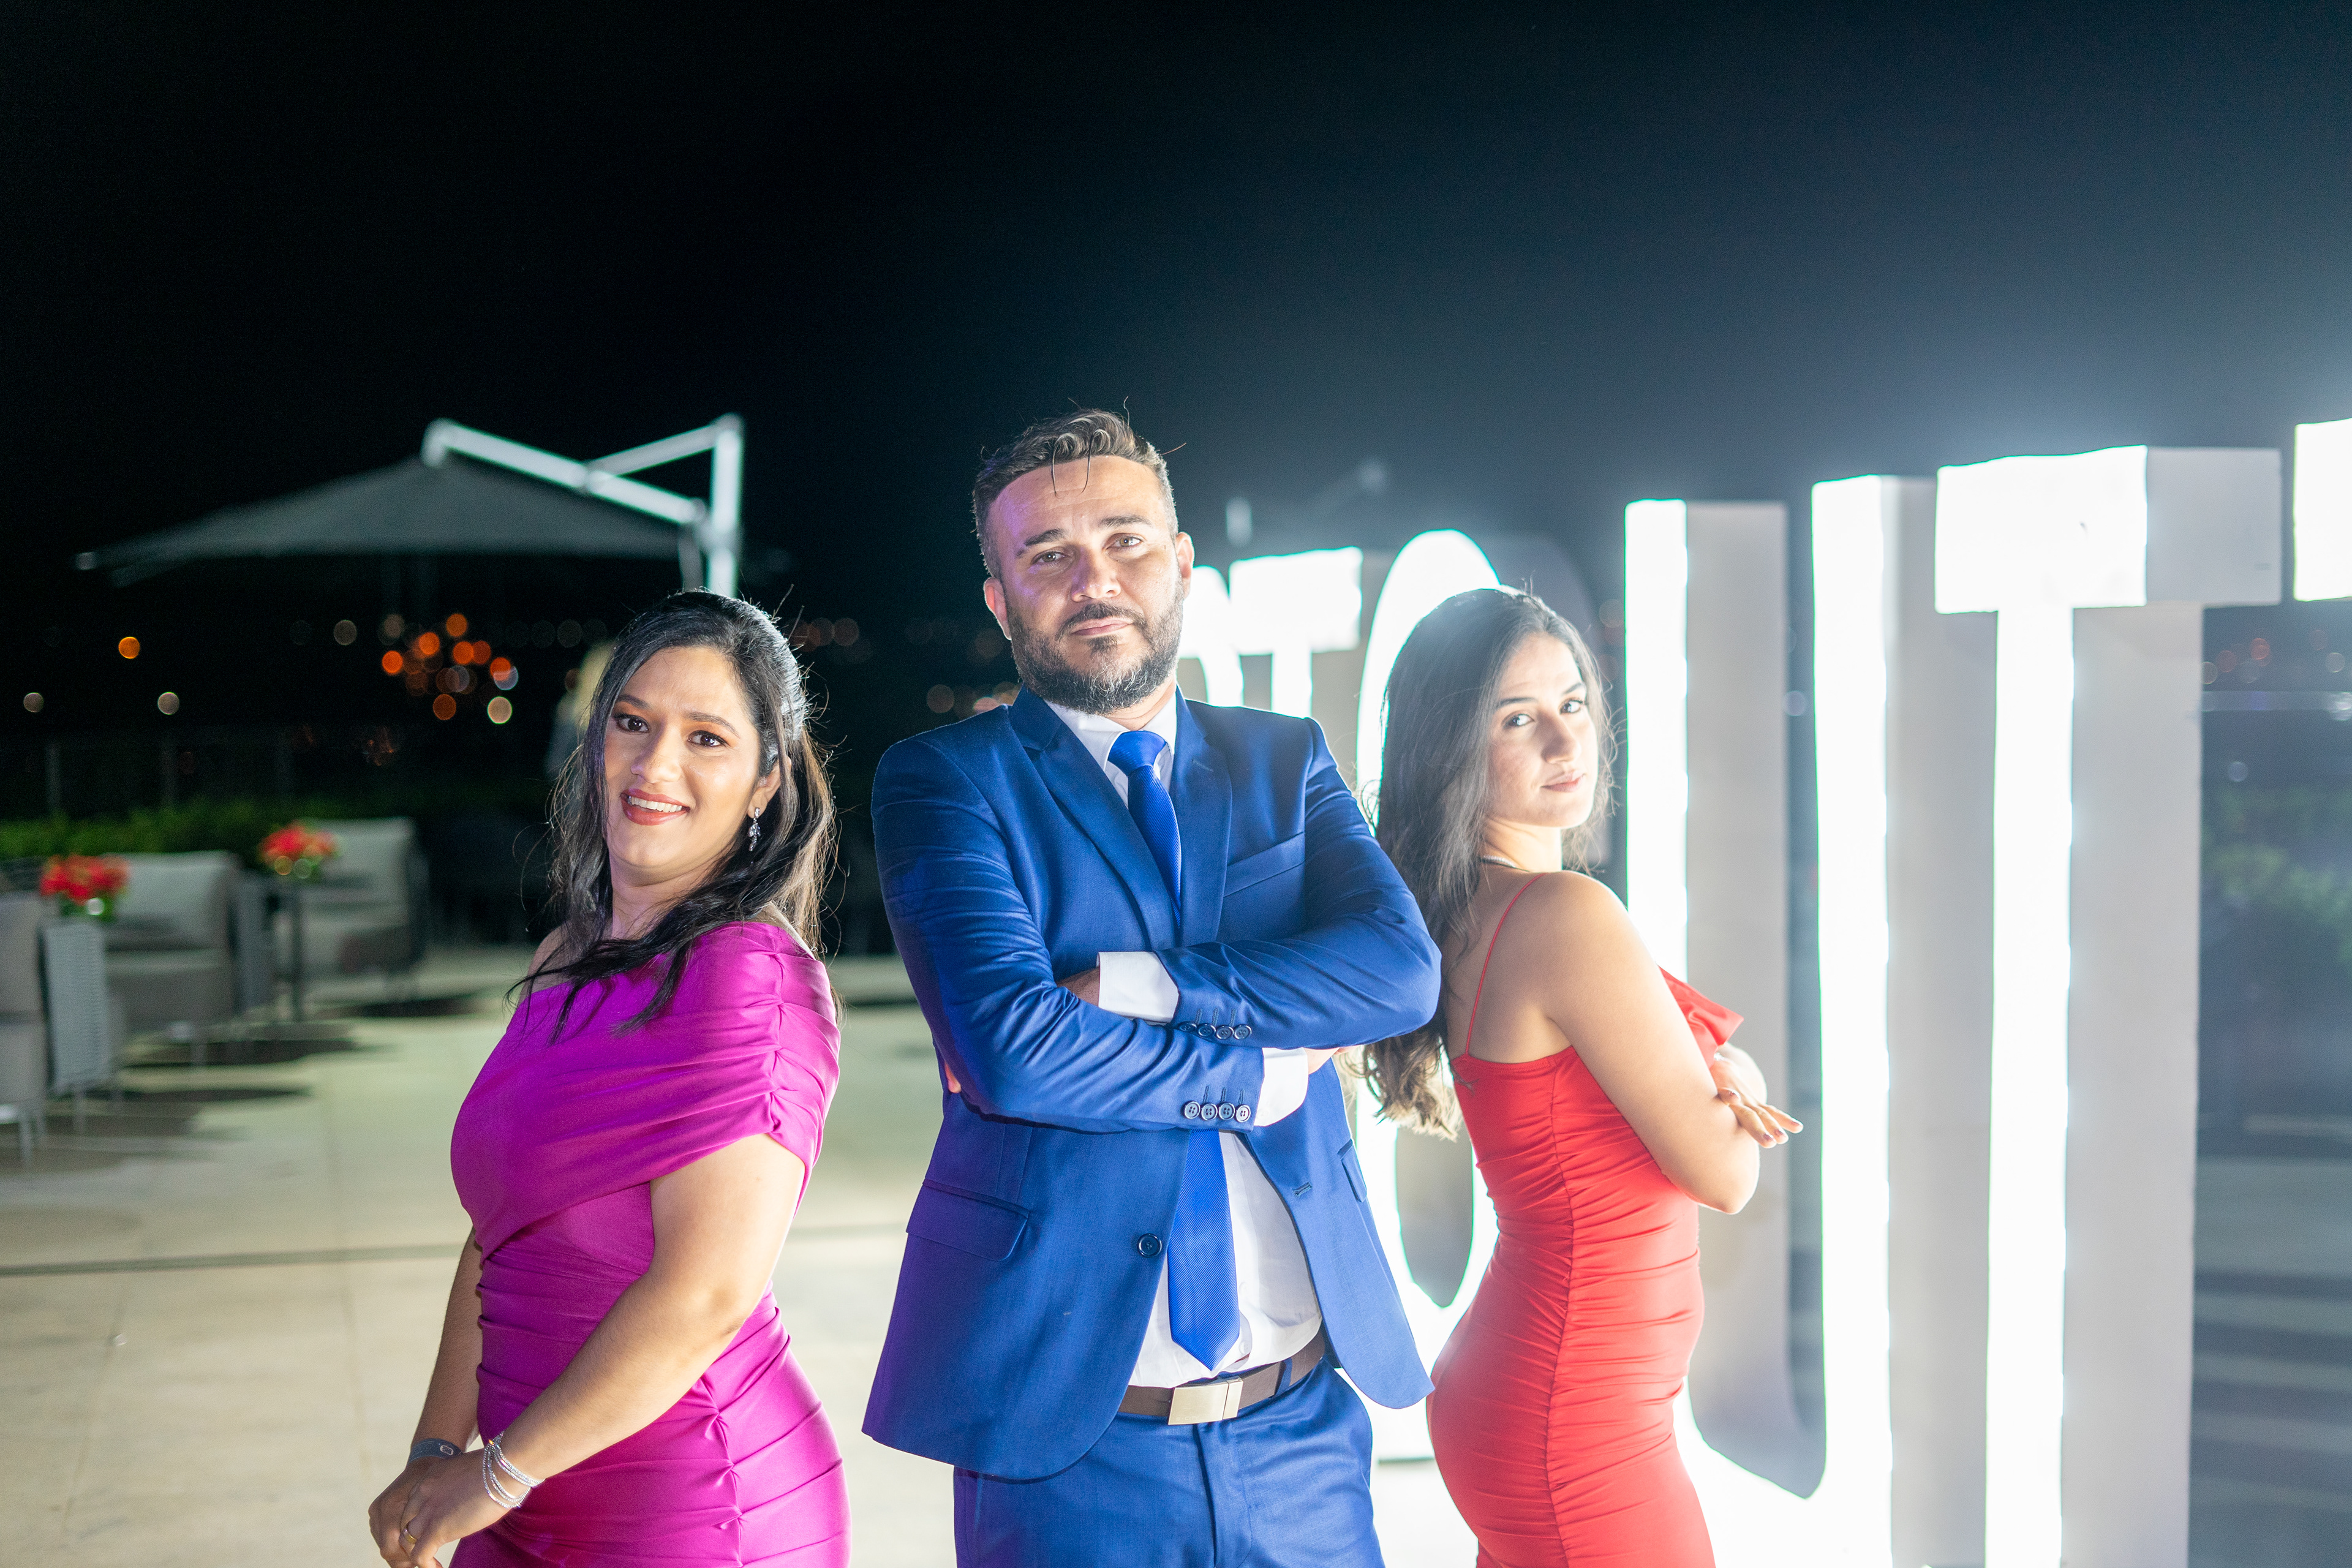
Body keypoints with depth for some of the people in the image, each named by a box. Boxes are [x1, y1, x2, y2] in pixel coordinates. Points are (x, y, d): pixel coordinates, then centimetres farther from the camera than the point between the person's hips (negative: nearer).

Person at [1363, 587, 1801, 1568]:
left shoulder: (1464, 915, 4)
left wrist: (1710, 1087, -10)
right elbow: (1722, 1174, -16)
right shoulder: (1568, 915, -22)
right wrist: (1733, 1080, 5)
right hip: (1584, 1432, -9)